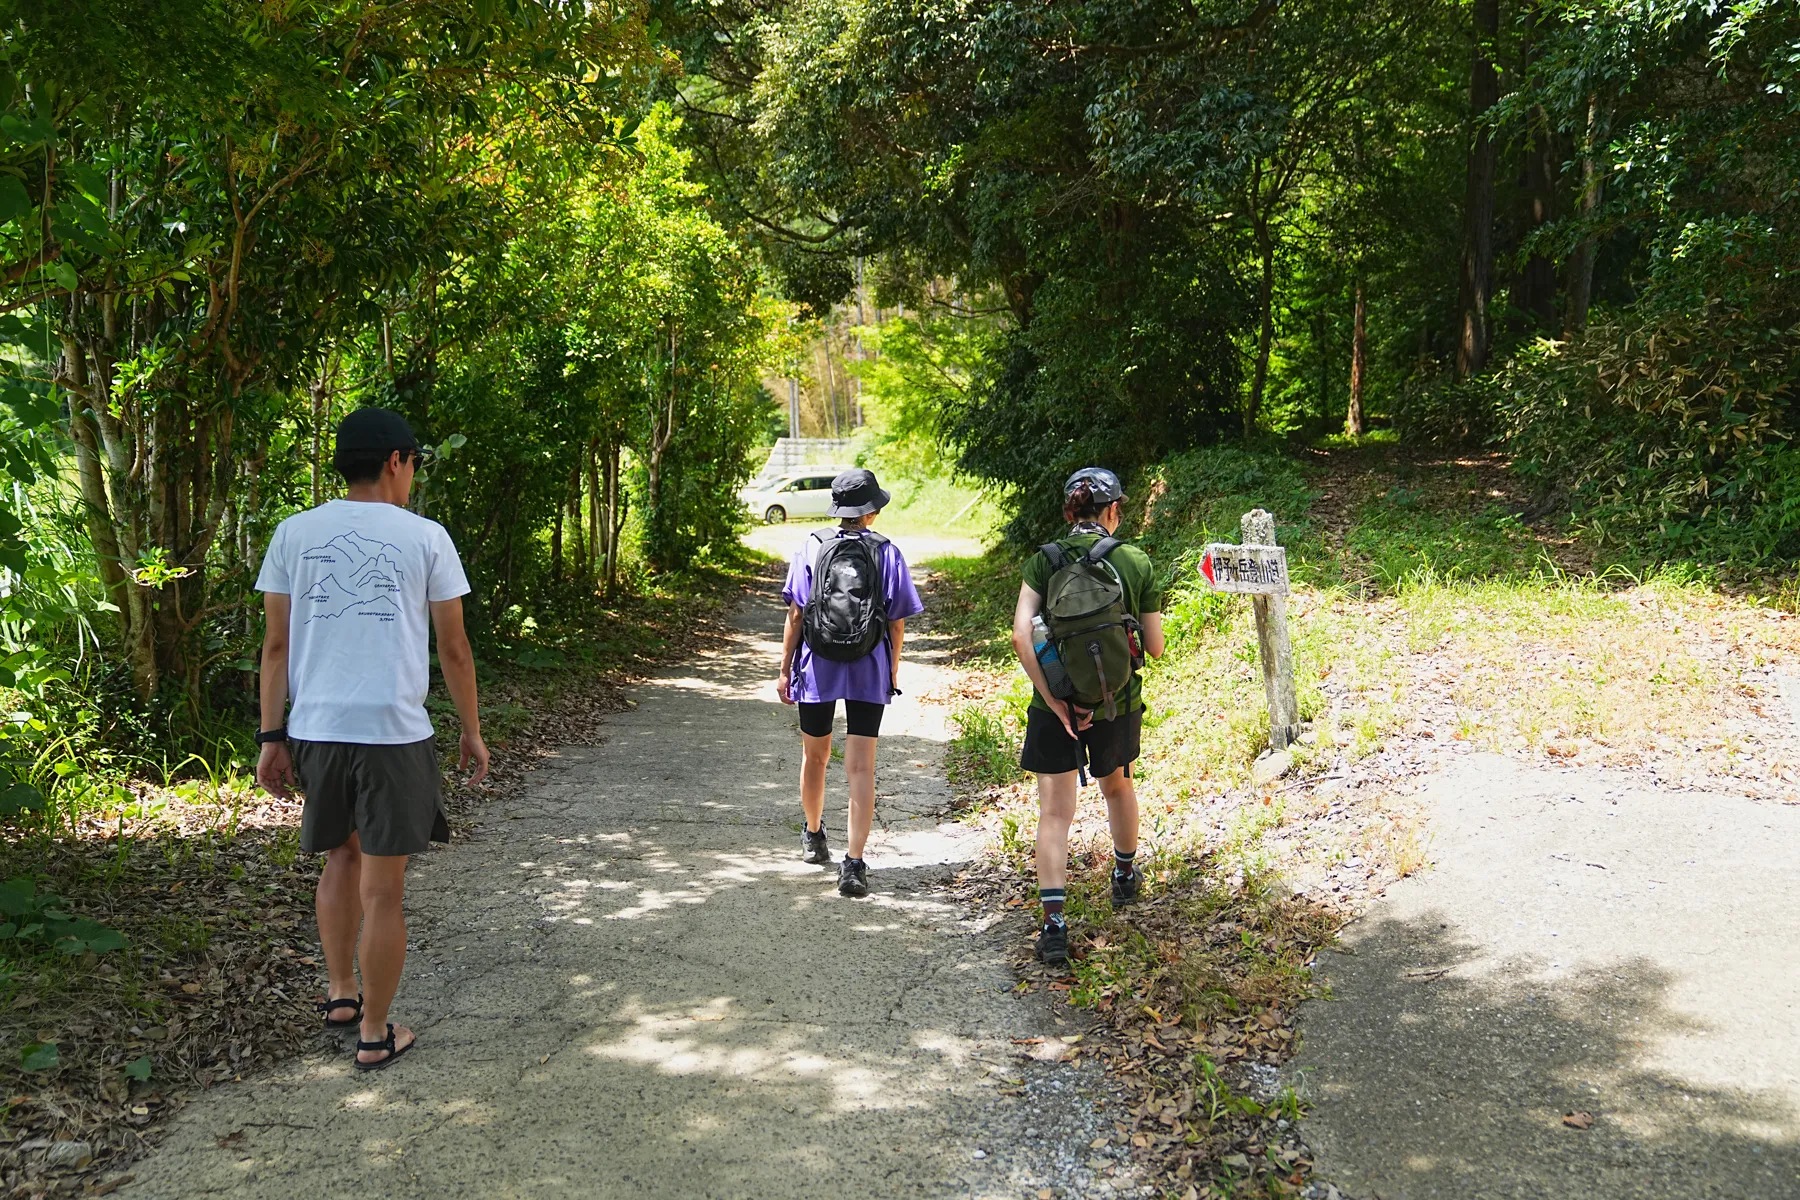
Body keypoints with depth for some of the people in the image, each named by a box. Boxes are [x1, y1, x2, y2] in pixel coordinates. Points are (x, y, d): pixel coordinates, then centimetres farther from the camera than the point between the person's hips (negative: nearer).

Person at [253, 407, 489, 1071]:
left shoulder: (293, 533, 5)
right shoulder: (424, 537, -2)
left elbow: (277, 645, 6)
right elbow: (454, 649, 2)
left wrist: (272, 736, 12)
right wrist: (472, 731, 12)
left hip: (315, 730, 4)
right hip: (394, 734, -3)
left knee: (341, 859, 25)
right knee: (382, 890, 6)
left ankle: (340, 994, 35)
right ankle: (375, 1033, 16)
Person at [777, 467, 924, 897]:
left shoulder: (811, 546, -2)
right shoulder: (888, 553, -2)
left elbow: (795, 615, -3)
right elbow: (897, 623, 1)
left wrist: (785, 669, 4)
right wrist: (893, 671, 14)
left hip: (817, 667, 1)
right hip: (869, 670, -1)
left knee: (815, 756, 19)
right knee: (861, 768, -2)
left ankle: (813, 837, 40)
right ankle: (854, 863, -9)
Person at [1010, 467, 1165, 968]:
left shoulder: (1043, 560, -6)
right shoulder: (1137, 563, -5)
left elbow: (1021, 635, -17)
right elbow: (1154, 648, -2)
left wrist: (1052, 699, -14)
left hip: (1054, 702, -1)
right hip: (1118, 702, 2)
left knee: (1055, 812, 3)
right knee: (1117, 785, 27)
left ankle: (1053, 923, -6)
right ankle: (1125, 876, 49)